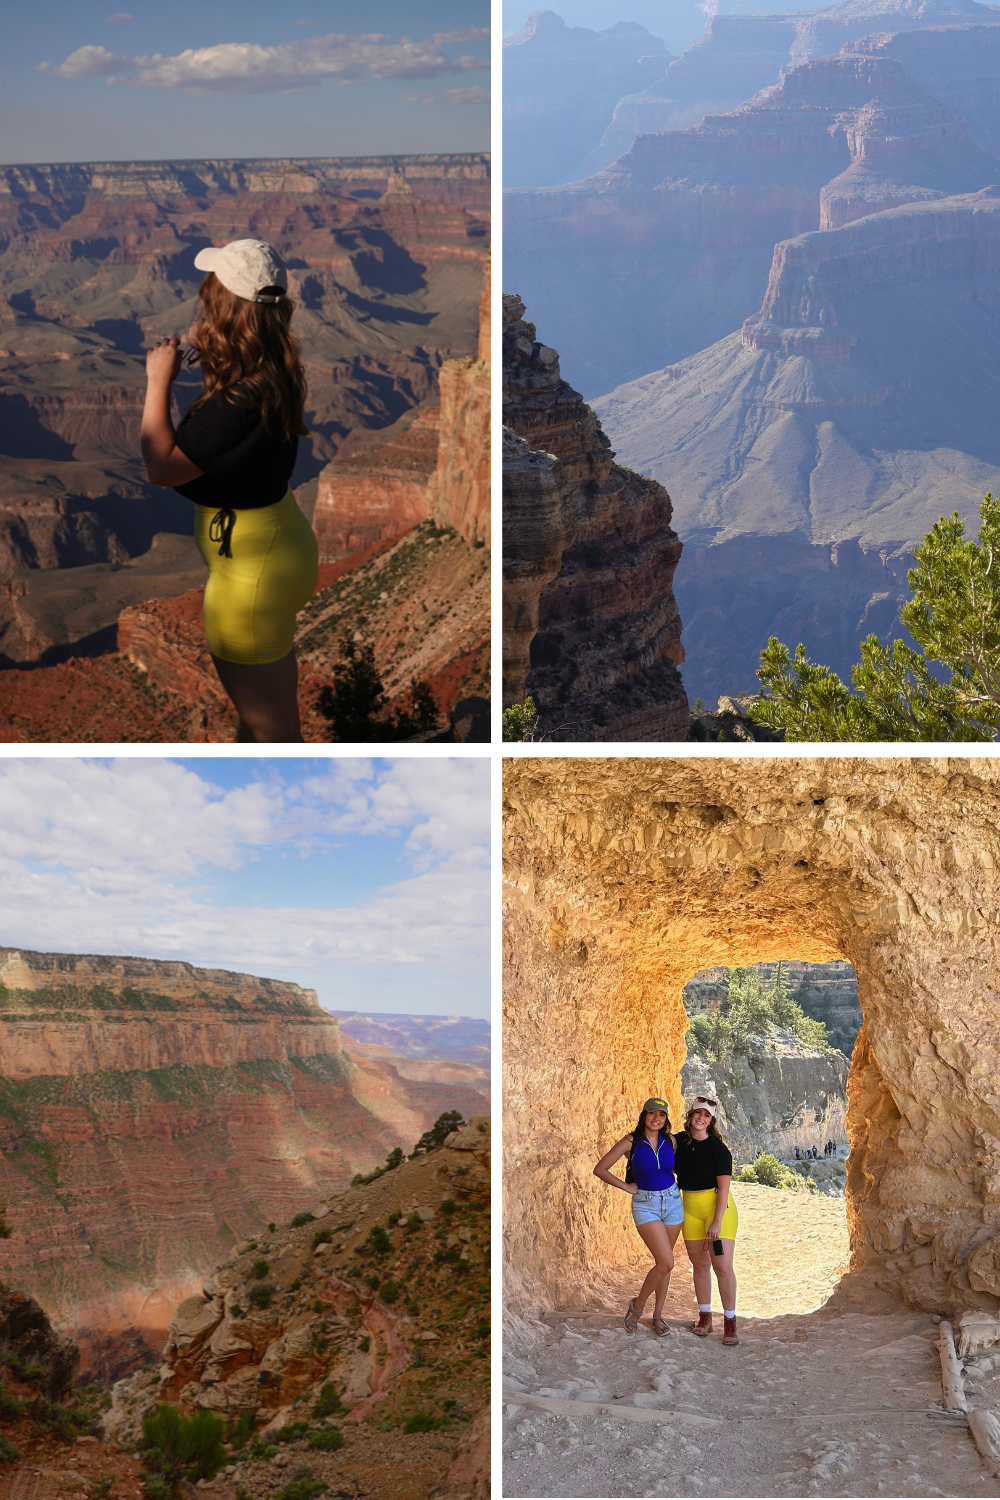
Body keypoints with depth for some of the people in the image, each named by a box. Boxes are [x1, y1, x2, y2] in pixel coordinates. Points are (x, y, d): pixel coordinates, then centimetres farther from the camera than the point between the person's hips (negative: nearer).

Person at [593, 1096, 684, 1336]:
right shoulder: (631, 1142, -12)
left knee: (664, 1262, 9)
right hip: (645, 1205, -4)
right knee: (666, 1263, -14)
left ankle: (658, 1315, 24)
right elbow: (599, 1170, -8)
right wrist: (626, 1186, -6)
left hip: (672, 1201, 4)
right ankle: (637, 1305, 7)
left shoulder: (670, 1141, -1)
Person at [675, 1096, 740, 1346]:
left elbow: (724, 1186, -15)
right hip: (690, 1207, 5)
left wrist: (717, 1222, -20)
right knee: (699, 1264, 9)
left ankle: (730, 1322, 1)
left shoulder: (717, 1148, -12)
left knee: (722, 1266, -9)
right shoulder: (679, 1141, 3)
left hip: (717, 1206, -5)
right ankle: (704, 1317, 19)